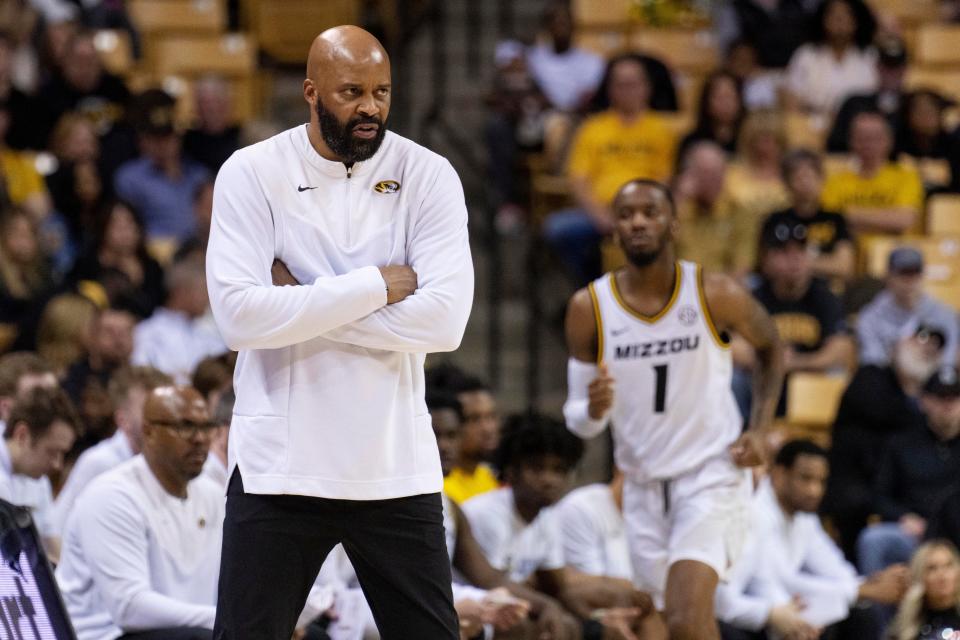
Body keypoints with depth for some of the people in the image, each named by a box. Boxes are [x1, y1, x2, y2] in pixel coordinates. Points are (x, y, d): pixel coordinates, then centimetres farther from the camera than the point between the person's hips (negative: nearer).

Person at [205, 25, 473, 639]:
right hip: (279, 467, -1)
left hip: (397, 467, 1)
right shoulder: (252, 173, -3)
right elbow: (240, 315, -16)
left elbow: (445, 318, -13)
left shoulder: (428, 175, 0)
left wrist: (300, 300, -13)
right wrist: (374, 287, -14)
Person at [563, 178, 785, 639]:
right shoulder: (589, 307, -5)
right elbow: (576, 421, 2)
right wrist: (594, 410, -23)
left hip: (711, 474, -3)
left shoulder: (715, 295, -10)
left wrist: (758, 430, -1)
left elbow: (771, 349, 11)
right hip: (644, 484, 4)